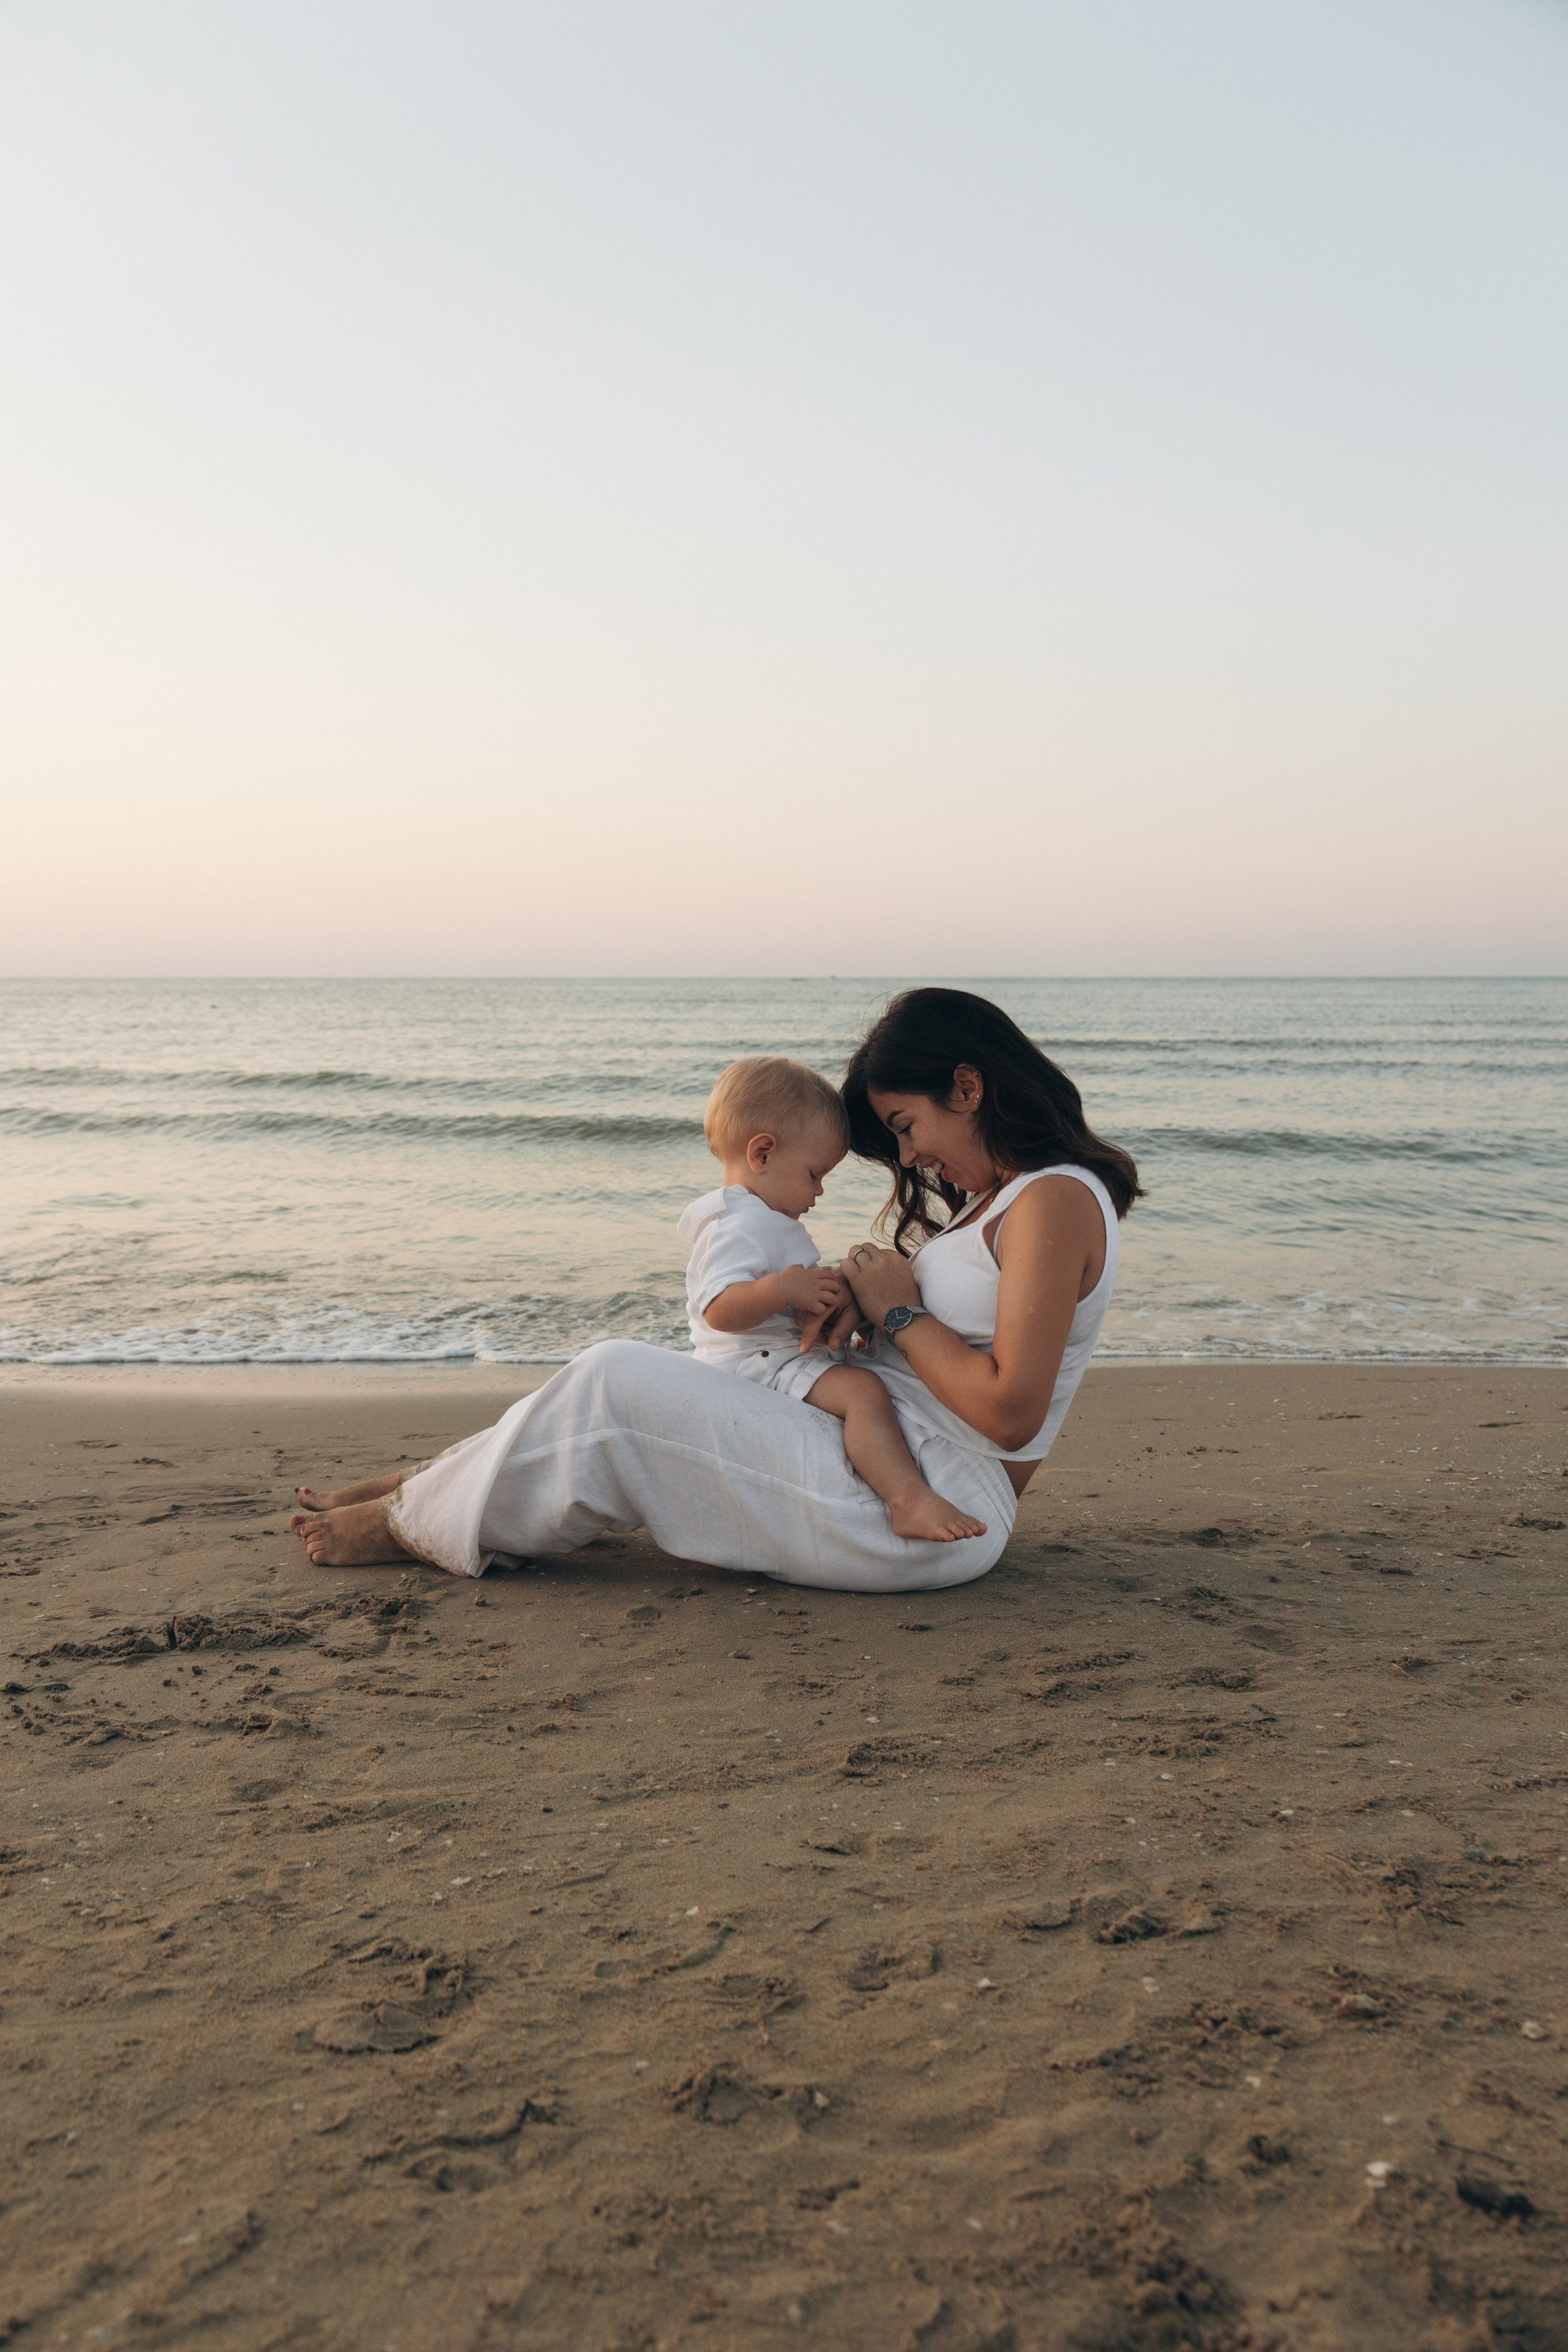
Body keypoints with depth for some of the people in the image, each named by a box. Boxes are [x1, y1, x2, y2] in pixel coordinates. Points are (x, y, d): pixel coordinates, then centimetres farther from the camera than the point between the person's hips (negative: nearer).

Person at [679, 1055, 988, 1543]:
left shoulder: (763, 1220, 18)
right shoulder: (738, 1227, -18)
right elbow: (719, 1310, -30)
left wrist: (820, 1293, 1)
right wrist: (782, 1288, -41)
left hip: (781, 1361, 12)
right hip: (760, 1366, -12)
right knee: (862, 1390, -31)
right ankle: (910, 1498, -41)